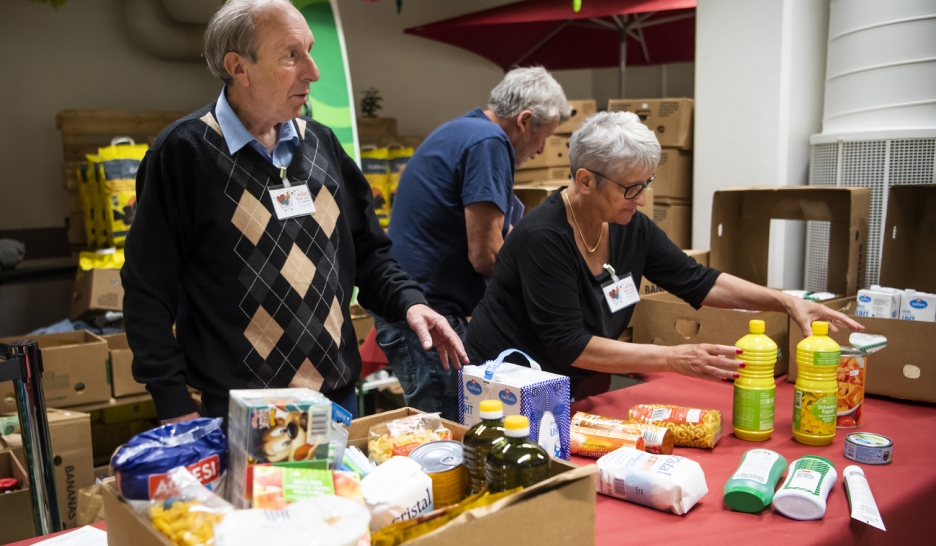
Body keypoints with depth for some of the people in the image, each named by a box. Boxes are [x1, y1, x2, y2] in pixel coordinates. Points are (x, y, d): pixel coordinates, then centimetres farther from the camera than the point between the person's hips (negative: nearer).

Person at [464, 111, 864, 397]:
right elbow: (570, 345, -27)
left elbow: (697, 282, 4)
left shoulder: (631, 229, -5)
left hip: (558, 392, 6)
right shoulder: (544, 238, -27)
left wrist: (786, 302, -6)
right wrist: (674, 359, -29)